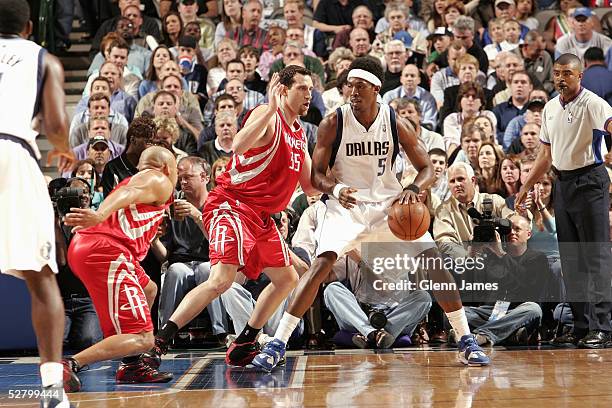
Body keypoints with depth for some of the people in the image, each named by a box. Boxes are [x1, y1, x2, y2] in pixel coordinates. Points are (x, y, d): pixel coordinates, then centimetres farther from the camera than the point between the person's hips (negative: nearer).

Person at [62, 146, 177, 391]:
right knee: (141, 340, -13)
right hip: (105, 251, -9)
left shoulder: (134, 179, 34)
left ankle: (132, 366, 24)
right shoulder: (160, 181, 8)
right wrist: (99, 216, -31)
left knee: (148, 289, 32)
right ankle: (69, 365, -26)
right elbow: (128, 194, -13)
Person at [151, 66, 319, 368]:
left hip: (261, 216, 10)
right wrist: (271, 109, -34)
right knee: (221, 279, -26)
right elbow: (238, 146, -32)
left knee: (287, 279, 16)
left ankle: (243, 344, 24)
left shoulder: (299, 133, 17)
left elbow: (310, 187, 22)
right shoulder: (267, 116, -10)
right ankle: (157, 341, -25)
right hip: (232, 205, -10)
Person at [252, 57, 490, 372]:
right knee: (321, 264, -24)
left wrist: (413, 189, -24)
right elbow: (316, 175, -9)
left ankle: (466, 341, 5)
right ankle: (277, 344, -20)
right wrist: (335, 188, -32)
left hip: (389, 203, 2)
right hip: (346, 205, -2)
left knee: (434, 262, -9)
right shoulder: (333, 123, -12)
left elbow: (427, 169, -2)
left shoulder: (396, 124, -9)